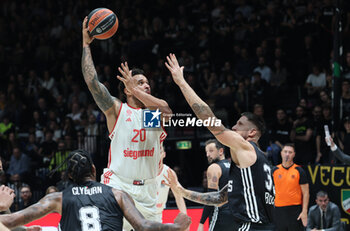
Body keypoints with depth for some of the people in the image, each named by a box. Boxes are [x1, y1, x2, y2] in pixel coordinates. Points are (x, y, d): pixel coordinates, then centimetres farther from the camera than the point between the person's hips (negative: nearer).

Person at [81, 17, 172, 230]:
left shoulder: (155, 112, 12)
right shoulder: (117, 110, 3)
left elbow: (165, 110, -13)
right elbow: (92, 81, -6)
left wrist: (135, 90, -13)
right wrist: (86, 44, -5)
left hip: (147, 192, 4)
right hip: (118, 188, -4)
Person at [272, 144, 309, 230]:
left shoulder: (299, 171, -1)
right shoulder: (275, 170, 7)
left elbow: (305, 193, -2)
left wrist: (304, 211, -10)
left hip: (295, 209, -3)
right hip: (279, 209, 3)